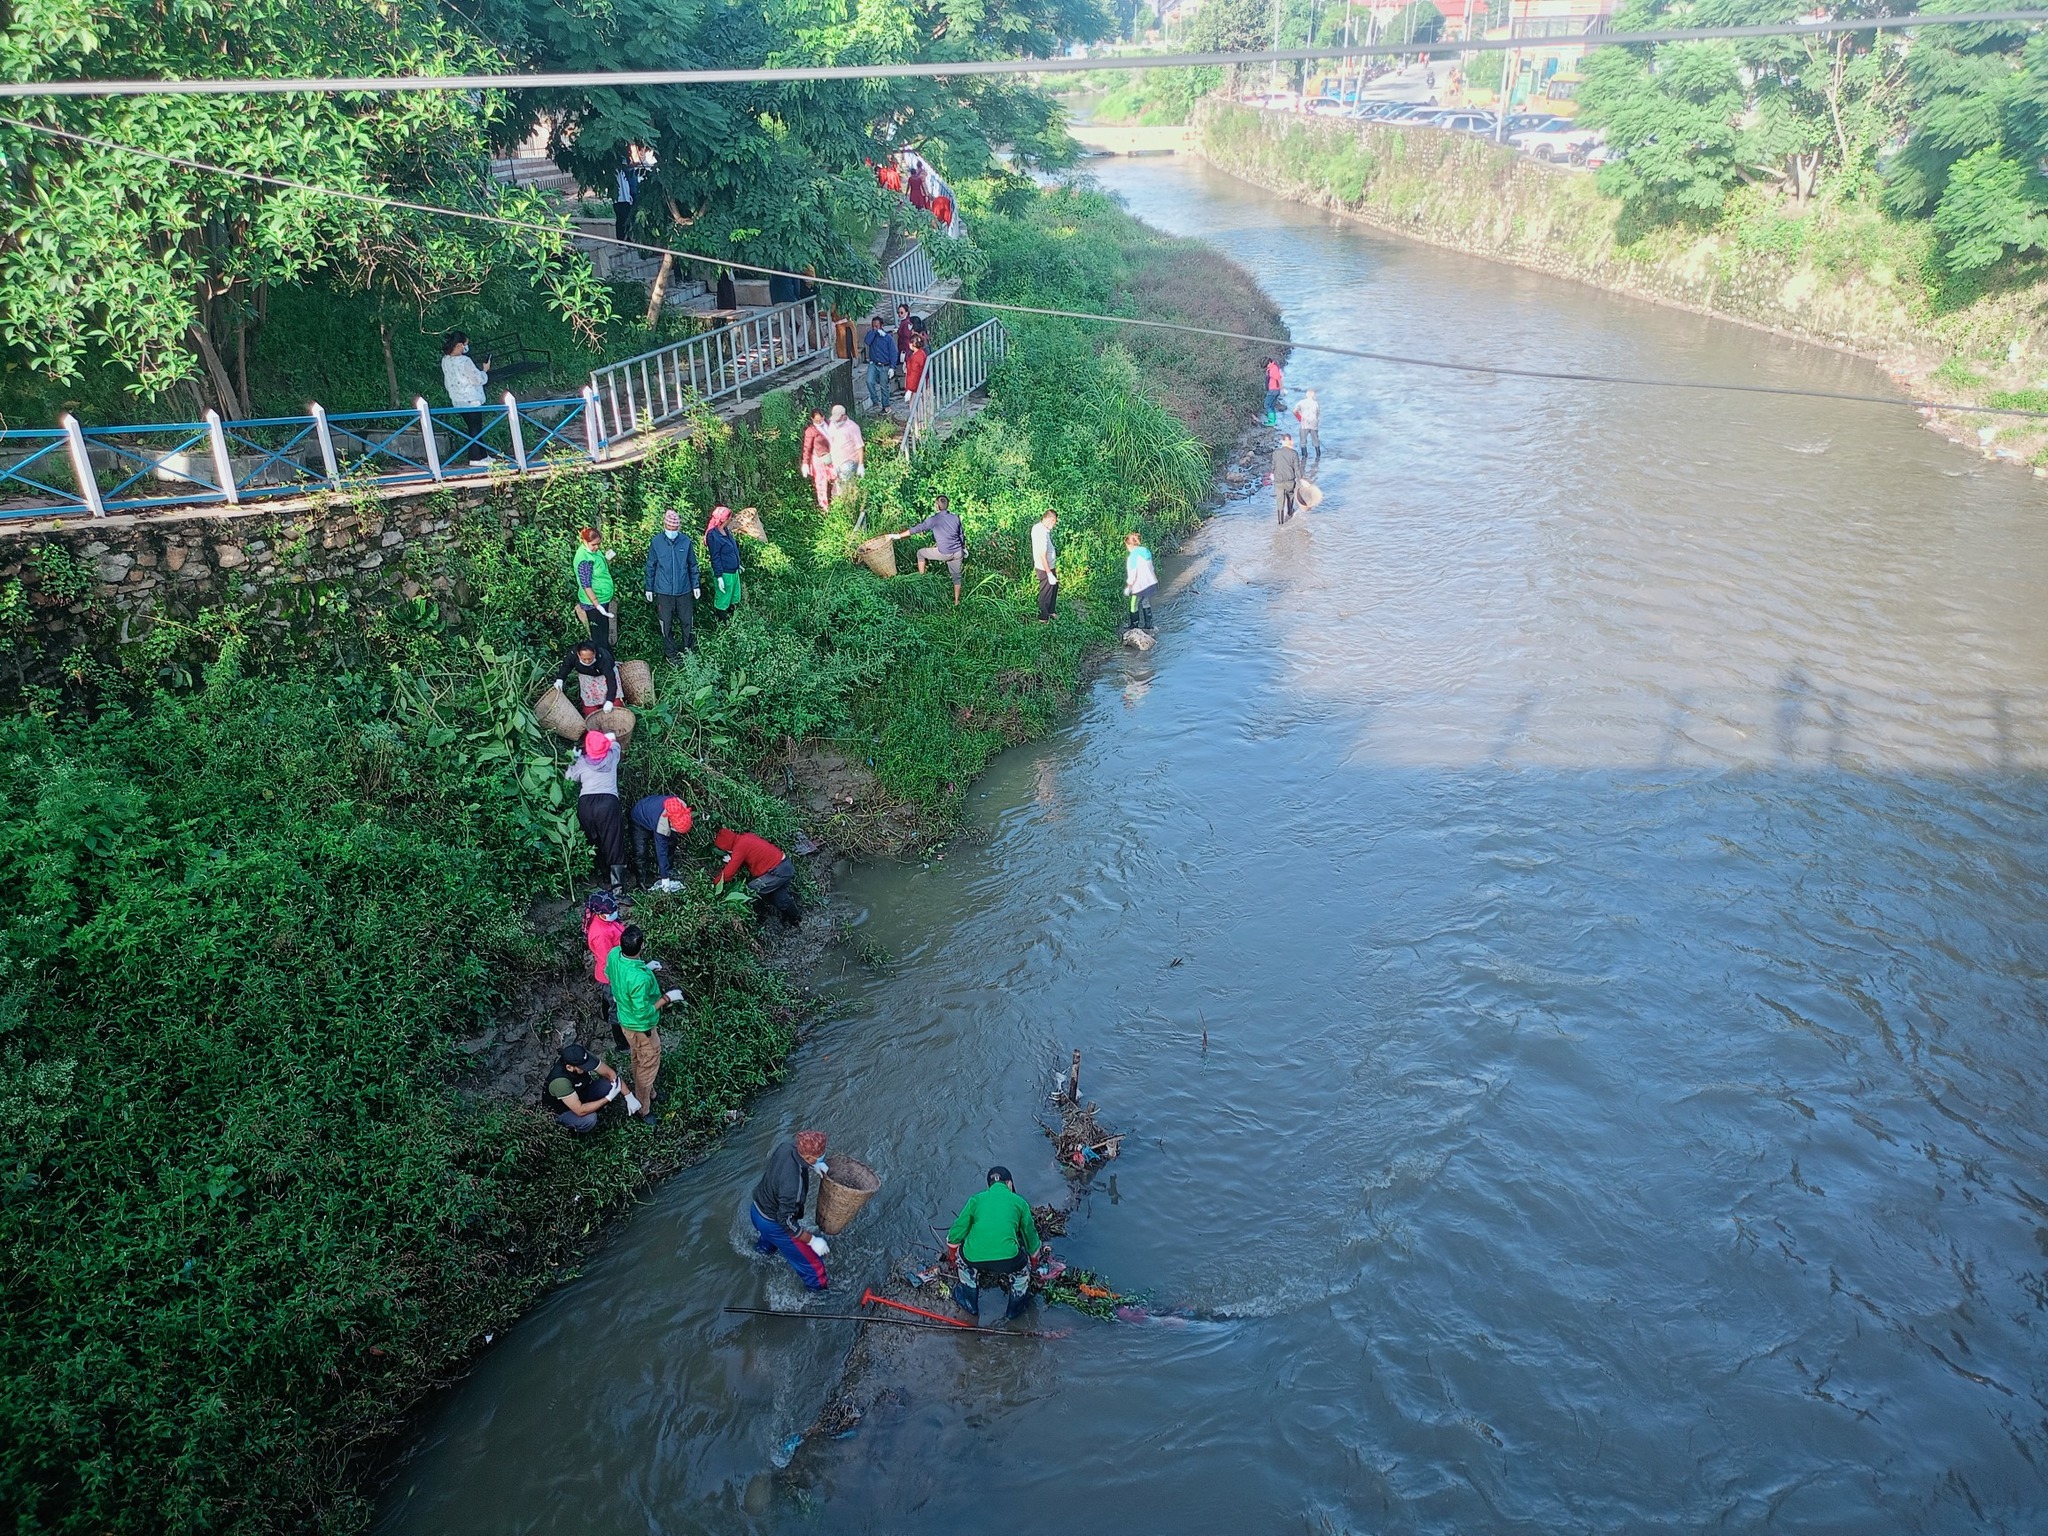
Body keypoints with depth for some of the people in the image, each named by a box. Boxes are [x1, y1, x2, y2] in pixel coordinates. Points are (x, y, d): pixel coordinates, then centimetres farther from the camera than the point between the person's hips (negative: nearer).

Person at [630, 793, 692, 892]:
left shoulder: (681, 805, -34)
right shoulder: (661, 826, -45)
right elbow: (661, 853, -38)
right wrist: (665, 880, -34)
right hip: (640, 821, -6)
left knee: (670, 844, -2)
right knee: (640, 852, -16)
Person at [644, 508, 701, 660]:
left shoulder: (686, 541, -6)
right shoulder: (656, 542, -8)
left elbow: (692, 565, 6)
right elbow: (650, 567, 2)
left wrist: (695, 585, 7)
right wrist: (649, 588, 5)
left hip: (684, 590, 1)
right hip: (663, 591, -1)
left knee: (687, 622, 10)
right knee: (666, 624, 9)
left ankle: (689, 650, 30)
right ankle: (670, 654, 24)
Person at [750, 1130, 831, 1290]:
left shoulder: (787, 1146, -22)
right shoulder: (793, 1184, -43)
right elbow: (785, 1220, -33)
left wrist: (814, 1164, -8)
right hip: (773, 1225, -8)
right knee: (813, 1265, 6)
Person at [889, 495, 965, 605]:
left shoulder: (934, 519, -10)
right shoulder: (955, 517, 3)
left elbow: (917, 529, -11)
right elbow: (961, 535, 11)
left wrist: (898, 535, -8)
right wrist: (963, 548, 27)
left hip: (944, 553, -5)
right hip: (958, 553, 5)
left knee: (920, 553, 18)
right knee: (956, 576, 23)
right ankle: (956, 601, 31)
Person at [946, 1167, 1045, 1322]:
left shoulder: (976, 1199, 21)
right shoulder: (1019, 1201, 20)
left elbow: (954, 1237, 21)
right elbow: (1032, 1241, 31)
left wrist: (953, 1259, 42)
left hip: (974, 1259, 1)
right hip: (1007, 1260, -1)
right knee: (1022, 1264, 32)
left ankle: (969, 1303, 44)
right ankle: (1015, 1307, 43)